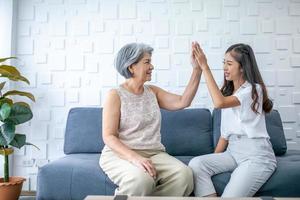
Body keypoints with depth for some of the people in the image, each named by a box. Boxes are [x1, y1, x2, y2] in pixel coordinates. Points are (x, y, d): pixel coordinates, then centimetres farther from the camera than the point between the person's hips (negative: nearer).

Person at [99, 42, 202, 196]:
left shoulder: (153, 91, 13)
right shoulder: (115, 95, -4)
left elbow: (182, 102, 2)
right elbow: (108, 136, -10)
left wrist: (197, 69, -4)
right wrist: (134, 157, -25)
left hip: (154, 153, 5)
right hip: (120, 154, -5)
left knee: (184, 174, -24)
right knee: (141, 179, -37)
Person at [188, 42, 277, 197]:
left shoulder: (254, 90, -9)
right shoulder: (228, 92, 16)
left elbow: (219, 103, -28)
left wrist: (204, 67, -24)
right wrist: (214, 159, 3)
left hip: (256, 156, -7)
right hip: (232, 152, 7)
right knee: (196, 164, -20)